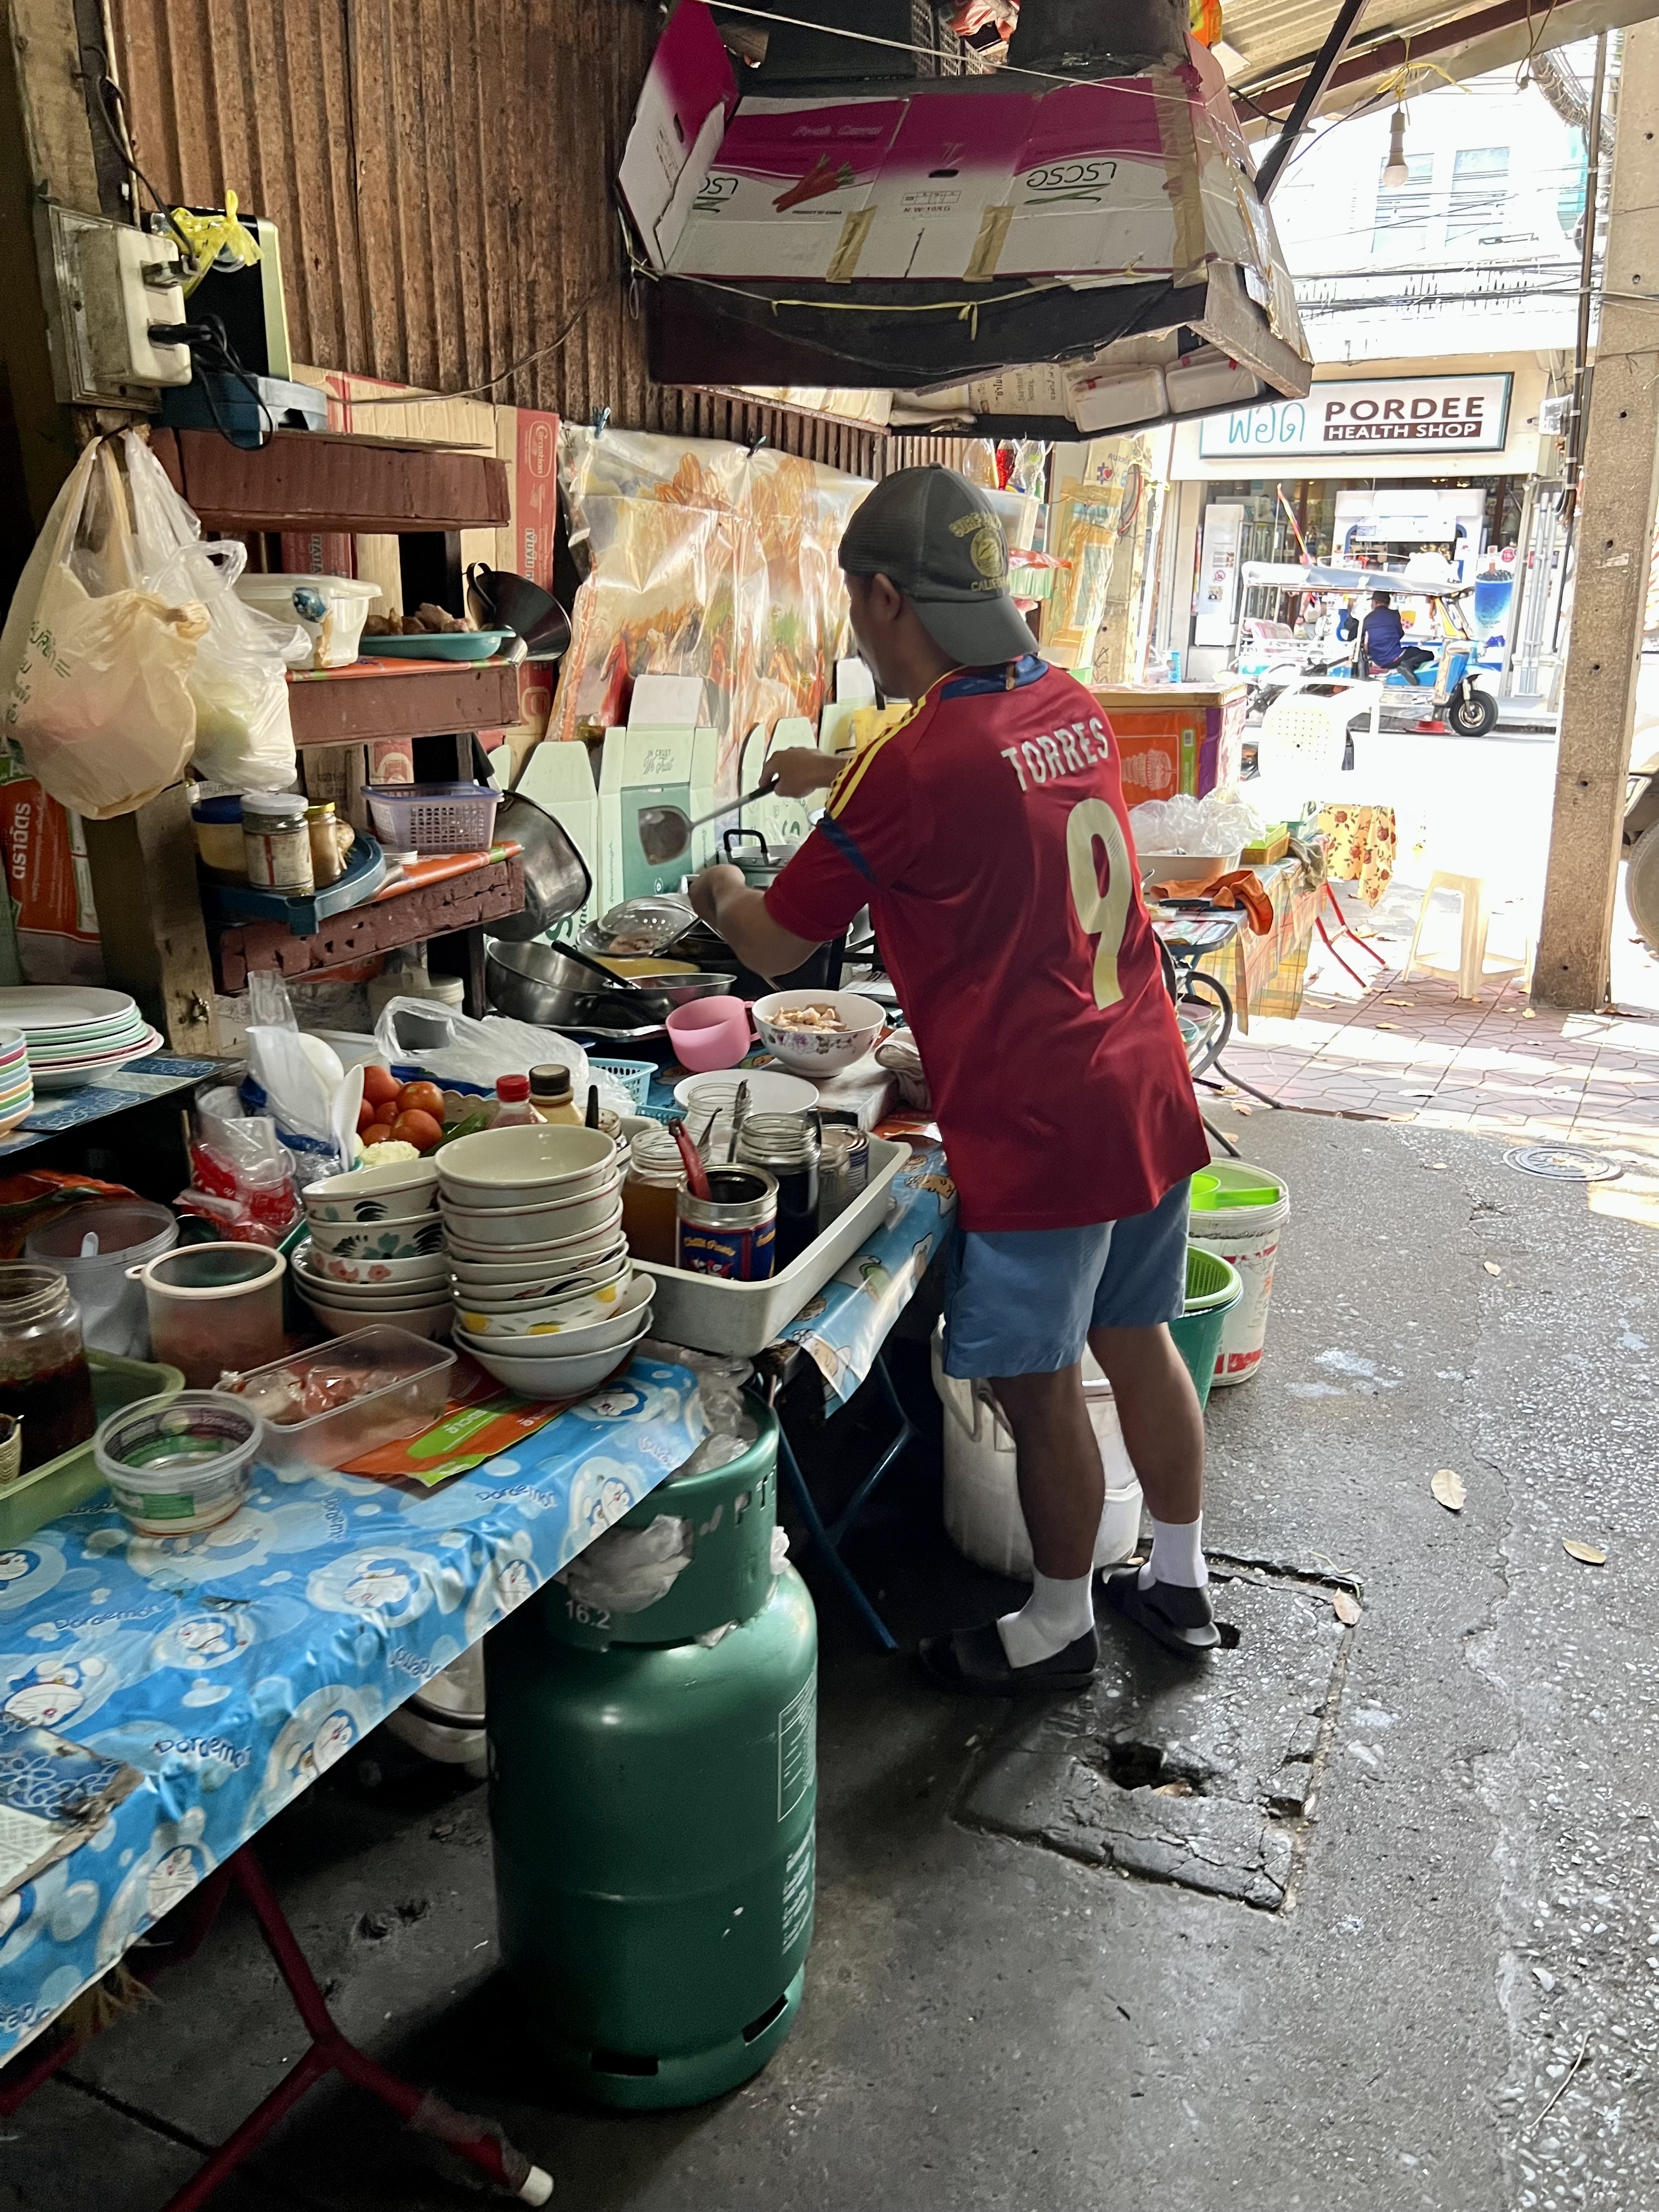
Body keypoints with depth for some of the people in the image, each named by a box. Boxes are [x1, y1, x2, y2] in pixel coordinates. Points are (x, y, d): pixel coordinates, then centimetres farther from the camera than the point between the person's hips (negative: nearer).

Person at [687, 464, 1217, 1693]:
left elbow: (775, 945, -7)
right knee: (1141, 1343, 21)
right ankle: (1180, 1586, 39)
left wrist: (720, 896, 14)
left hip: (1038, 1131, -8)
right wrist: (837, 772, 34)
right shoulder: (1069, 706, 4)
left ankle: (1059, 1629, 30)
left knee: (1043, 1390, 9)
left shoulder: (914, 768, -20)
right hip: (1148, 1096, 8)